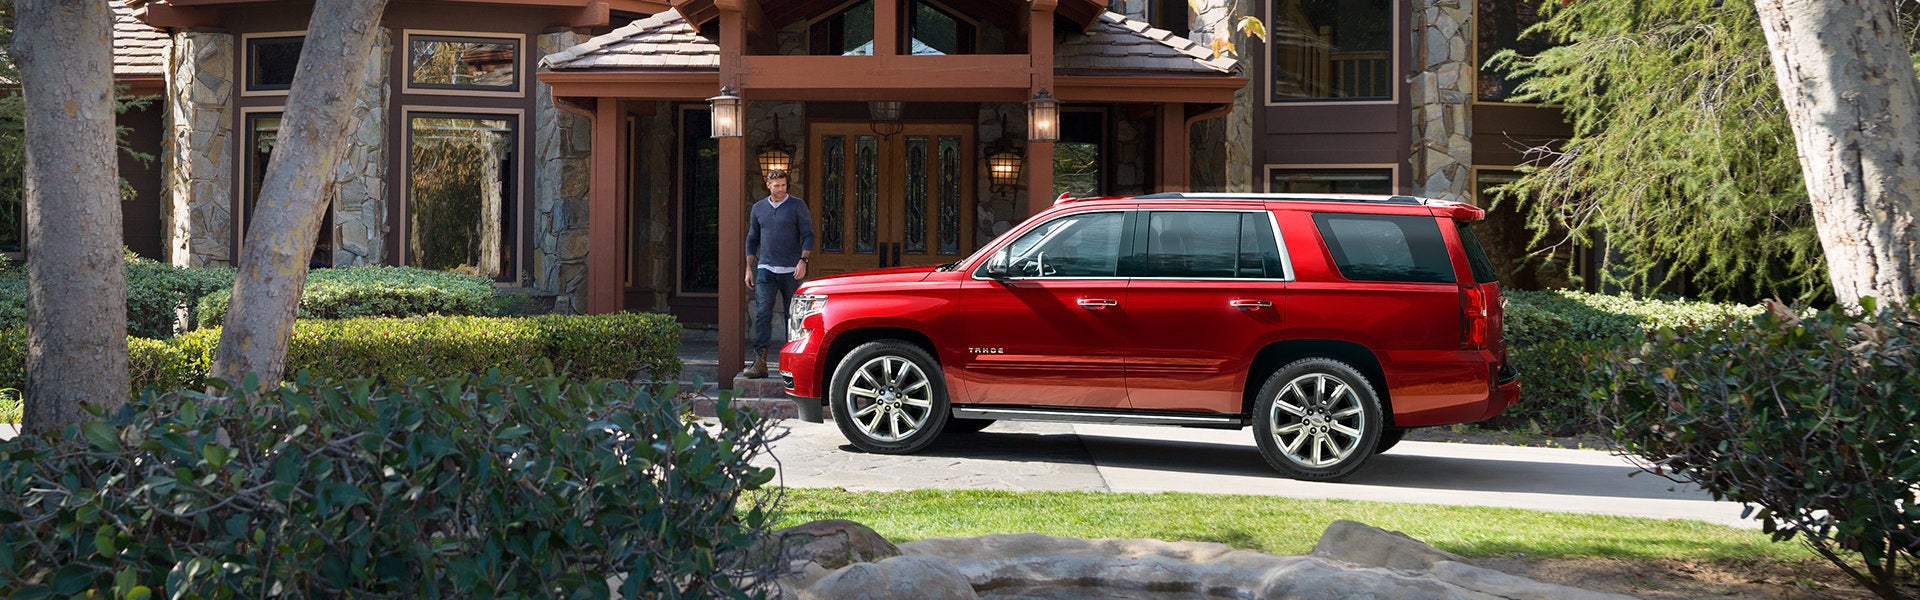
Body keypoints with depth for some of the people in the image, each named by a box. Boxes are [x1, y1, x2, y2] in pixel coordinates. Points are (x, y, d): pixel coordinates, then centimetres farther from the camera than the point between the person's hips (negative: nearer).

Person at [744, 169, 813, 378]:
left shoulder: (797, 205, 2)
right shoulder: (759, 208, 12)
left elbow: (808, 235, -1)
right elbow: (752, 239, 18)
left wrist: (803, 261, -15)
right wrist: (749, 269, 12)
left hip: (791, 270, -2)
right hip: (765, 269, 2)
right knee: (762, 313, -10)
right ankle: (760, 362, -14)